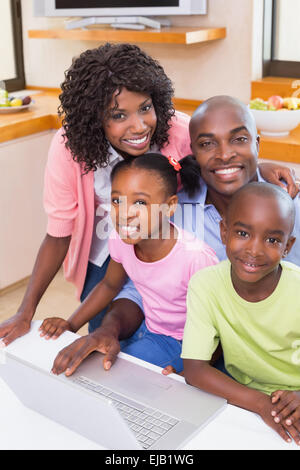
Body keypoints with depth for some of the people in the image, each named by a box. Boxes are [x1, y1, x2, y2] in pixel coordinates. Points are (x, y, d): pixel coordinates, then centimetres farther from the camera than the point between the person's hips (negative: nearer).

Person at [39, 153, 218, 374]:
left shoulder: (196, 257, -29)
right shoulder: (120, 240, -12)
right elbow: (110, 285, 10)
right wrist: (71, 325, 2)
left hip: (185, 342, -6)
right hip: (150, 331, 6)